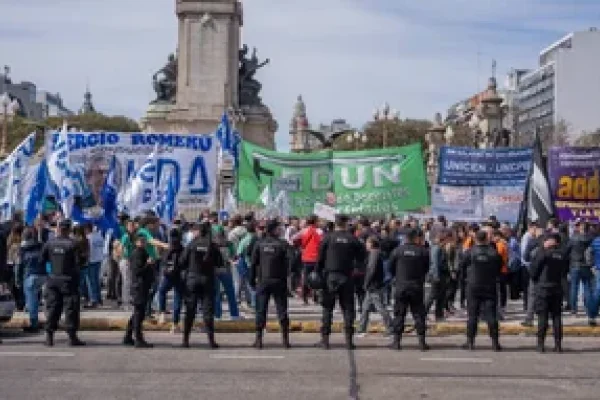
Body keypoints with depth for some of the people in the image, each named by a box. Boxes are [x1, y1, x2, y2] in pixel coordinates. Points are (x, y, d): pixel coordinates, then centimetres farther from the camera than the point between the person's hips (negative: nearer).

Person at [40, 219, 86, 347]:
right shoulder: (73, 244, -11)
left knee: (52, 306, 10)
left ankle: (49, 336, 10)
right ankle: (72, 336, 0)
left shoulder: (49, 243, 1)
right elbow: (79, 261, -13)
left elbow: (42, 260, 5)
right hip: (69, 279, -4)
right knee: (71, 307, 1)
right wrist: (84, 257, 7)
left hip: (53, 278, 4)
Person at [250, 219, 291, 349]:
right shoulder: (283, 245, -5)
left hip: (263, 281, 2)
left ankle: (259, 339, 3)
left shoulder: (259, 244, 2)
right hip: (279, 281, -2)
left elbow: (253, 264, 3)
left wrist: (252, 280, 9)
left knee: (261, 310, 5)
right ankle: (285, 339, 5)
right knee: (282, 310, 5)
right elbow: (289, 263, -7)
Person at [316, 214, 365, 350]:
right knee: (348, 308, 6)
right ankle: (349, 339, 3)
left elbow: (320, 258, -2)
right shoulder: (353, 239, -2)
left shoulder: (327, 238, -2)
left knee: (327, 308, 6)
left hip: (330, 276, 0)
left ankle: (325, 338, 4)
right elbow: (361, 257, 2)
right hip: (346, 277, 0)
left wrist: (319, 273, 3)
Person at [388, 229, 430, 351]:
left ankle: (397, 341, 5)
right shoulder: (423, 251, -4)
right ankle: (422, 341, 4)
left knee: (399, 314, 6)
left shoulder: (397, 250, -3)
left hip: (401, 287, 0)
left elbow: (391, 268, 4)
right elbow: (427, 269, 5)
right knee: (419, 314, 6)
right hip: (417, 287, 0)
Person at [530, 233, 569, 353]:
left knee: (542, 316, 0)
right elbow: (566, 271, 10)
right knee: (557, 316, 8)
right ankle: (558, 345, 7)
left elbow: (534, 268, -7)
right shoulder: (563, 254, 2)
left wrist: (535, 280, 10)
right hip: (557, 288, 4)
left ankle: (541, 344, -1)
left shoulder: (543, 253, -11)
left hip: (543, 288, -4)